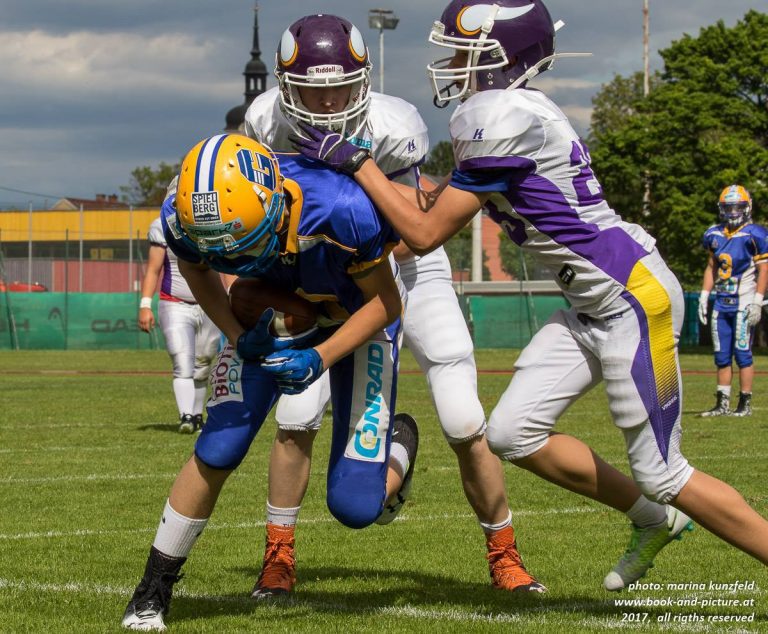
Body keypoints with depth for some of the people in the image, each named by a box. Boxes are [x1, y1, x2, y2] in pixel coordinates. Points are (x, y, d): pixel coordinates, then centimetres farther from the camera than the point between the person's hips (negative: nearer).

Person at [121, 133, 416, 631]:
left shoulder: (341, 212, -42)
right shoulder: (187, 218, -30)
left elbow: (385, 301, -22)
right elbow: (197, 271, -3)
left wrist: (320, 358, -34)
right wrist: (237, 336, -18)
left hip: (358, 320, -2)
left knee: (354, 507, -6)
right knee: (217, 453, -11)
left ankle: (397, 449, 31)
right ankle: (153, 590, 10)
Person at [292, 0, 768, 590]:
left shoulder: (504, 119, -21)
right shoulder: (510, 112, 8)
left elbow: (425, 233, -16)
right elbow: (437, 205, 17)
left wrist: (354, 161, -9)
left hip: (635, 298, -10)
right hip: (593, 307, 10)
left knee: (661, 473, -4)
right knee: (513, 432, 7)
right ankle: (652, 521, 21)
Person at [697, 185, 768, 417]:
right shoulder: (714, 235, 12)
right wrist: (704, 296, 12)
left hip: (744, 303, -6)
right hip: (722, 302, 6)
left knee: (742, 354, -6)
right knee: (721, 355, 7)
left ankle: (745, 404, -1)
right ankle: (722, 404, 12)